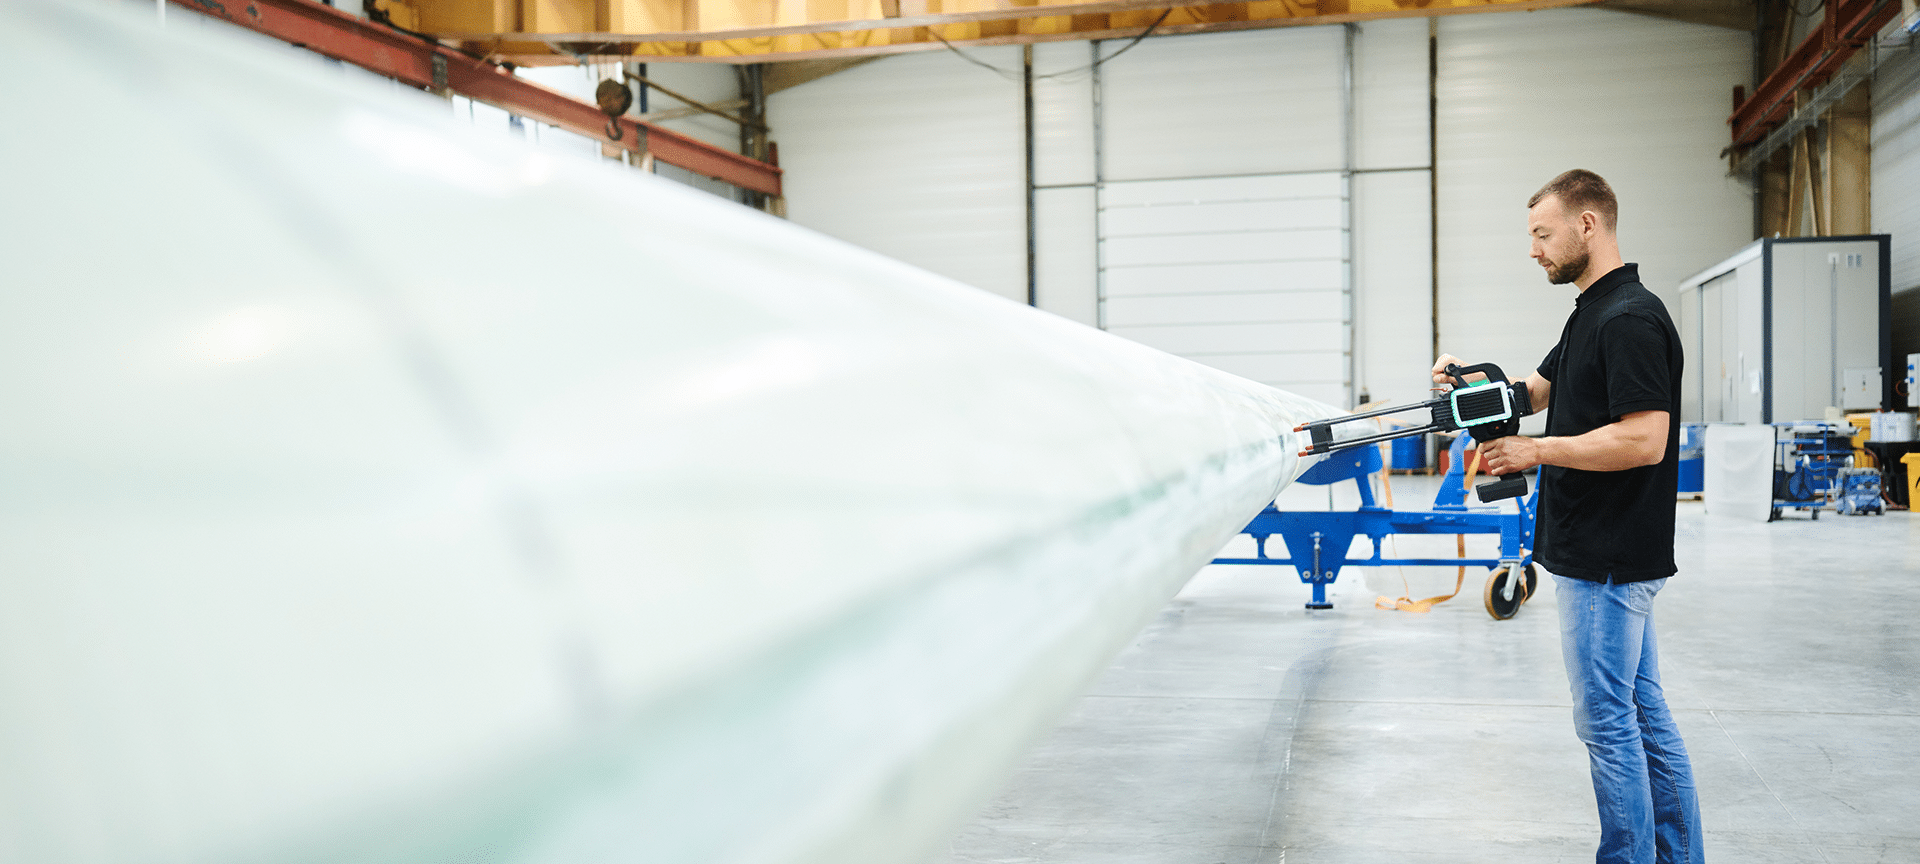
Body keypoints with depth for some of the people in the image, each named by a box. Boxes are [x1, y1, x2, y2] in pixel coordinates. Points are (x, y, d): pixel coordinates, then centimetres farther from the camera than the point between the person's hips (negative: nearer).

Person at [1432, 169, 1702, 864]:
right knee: (1644, 714, 15)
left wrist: (1537, 451, -19)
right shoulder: (1592, 313, 14)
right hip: (1608, 555, 10)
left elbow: (1644, 440, -26)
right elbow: (1538, 389, 25)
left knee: (1606, 720, -2)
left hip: (1609, 563, -10)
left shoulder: (1630, 318, -19)